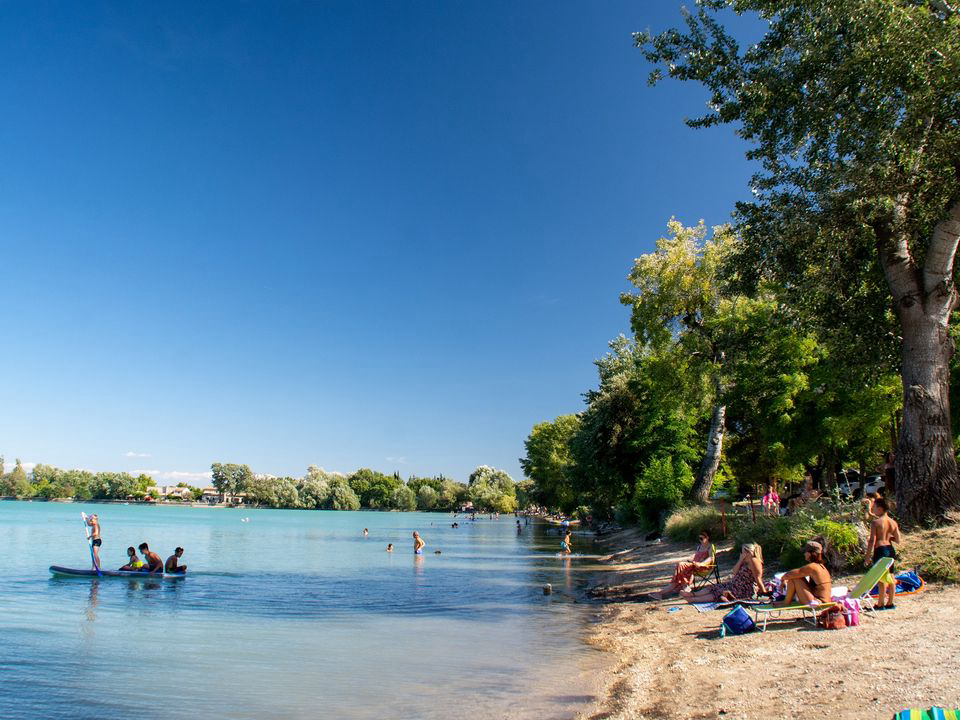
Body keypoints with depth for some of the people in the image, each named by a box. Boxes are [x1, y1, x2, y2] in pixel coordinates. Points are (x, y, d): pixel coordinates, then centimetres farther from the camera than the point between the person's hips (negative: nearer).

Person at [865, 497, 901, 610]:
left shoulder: (876, 522, -13)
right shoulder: (893, 522, 5)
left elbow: (872, 541, -16)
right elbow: (898, 540, 6)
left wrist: (868, 556, -10)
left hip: (880, 550, -7)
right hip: (890, 549, 7)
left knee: (882, 578, -2)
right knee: (890, 577, 14)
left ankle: (880, 604, 4)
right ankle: (890, 603, 22)